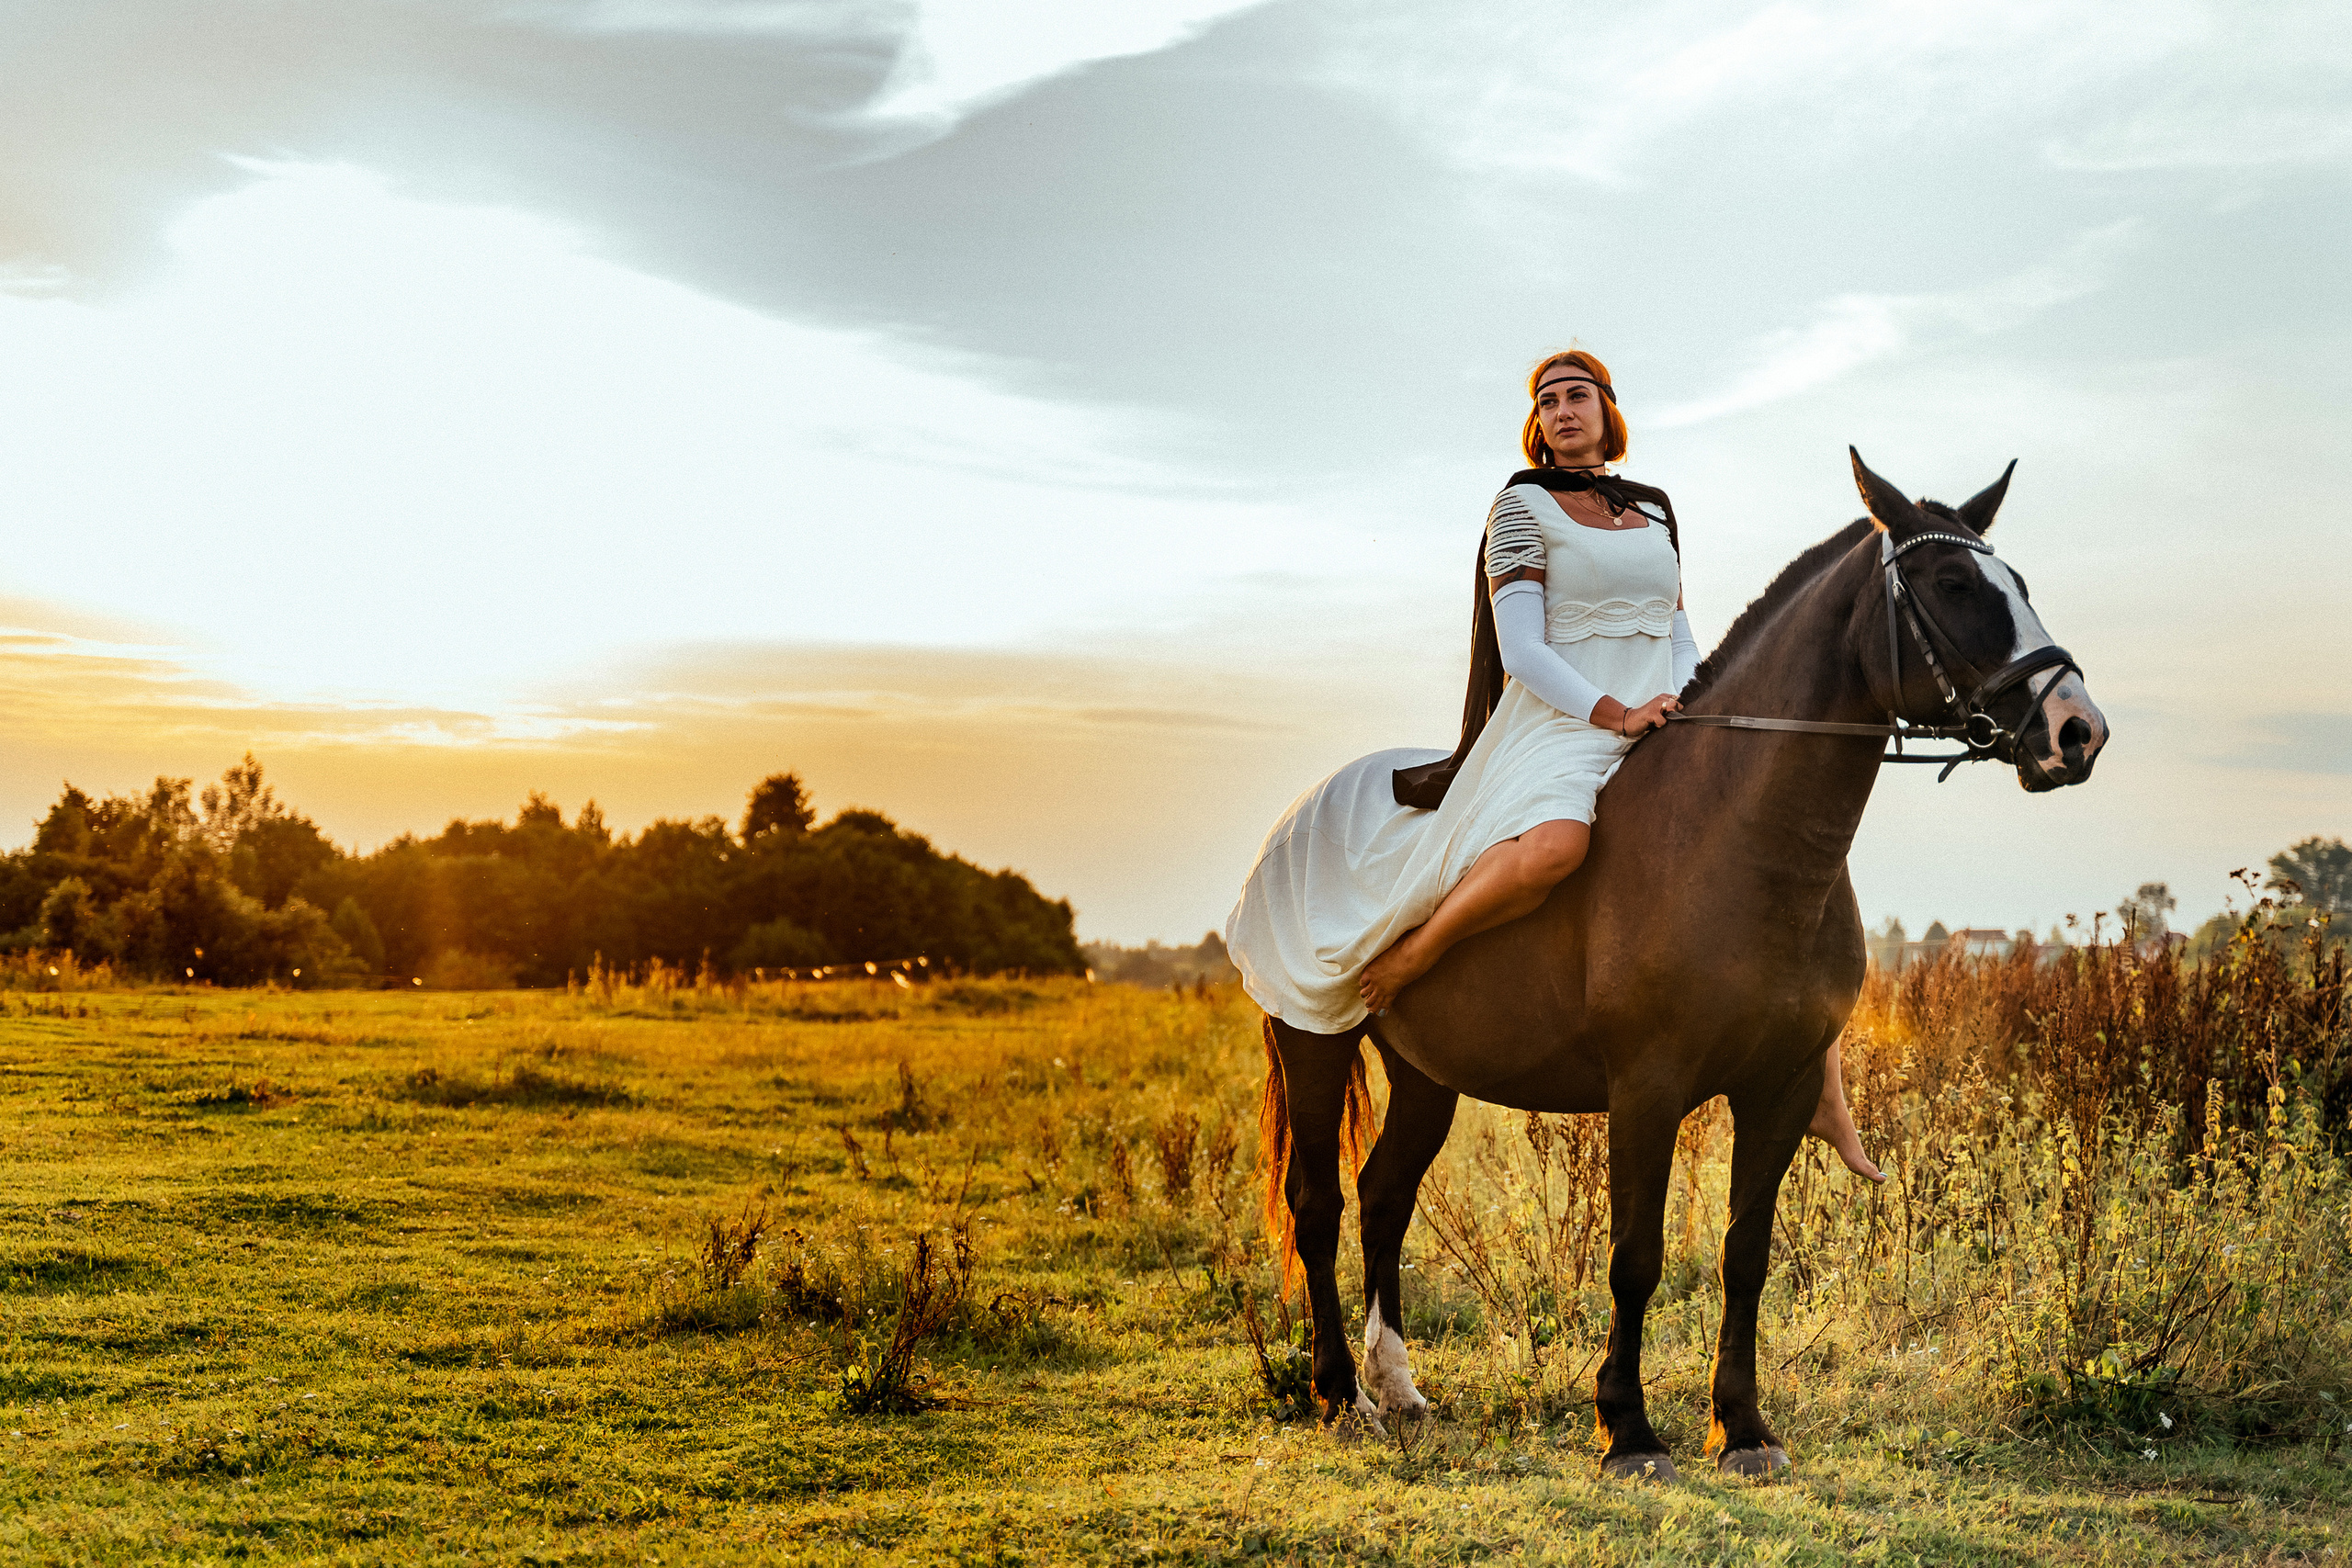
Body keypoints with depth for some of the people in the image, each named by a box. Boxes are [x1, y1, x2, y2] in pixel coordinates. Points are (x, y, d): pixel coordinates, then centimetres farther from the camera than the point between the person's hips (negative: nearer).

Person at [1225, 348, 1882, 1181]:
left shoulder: (1656, 512, 19)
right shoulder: (1523, 506, 2)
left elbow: (1683, 641, 18)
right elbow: (1523, 652, -8)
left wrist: (1687, 704, -4)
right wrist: (1616, 714, -20)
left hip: (1660, 736, 6)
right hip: (1561, 729, -6)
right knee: (1555, 843, -41)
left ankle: (1823, 1089, -1)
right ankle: (1400, 962, -20)